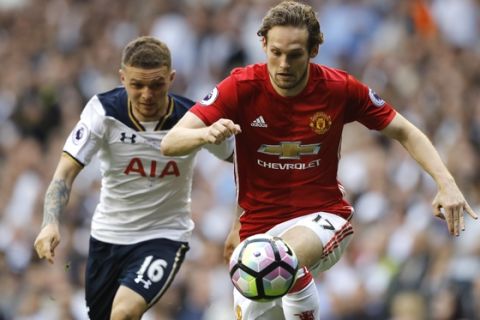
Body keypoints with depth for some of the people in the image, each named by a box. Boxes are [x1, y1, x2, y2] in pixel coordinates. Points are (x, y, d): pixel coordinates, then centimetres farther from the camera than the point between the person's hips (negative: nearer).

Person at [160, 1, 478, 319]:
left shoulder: (339, 88, -8)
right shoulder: (242, 87, -11)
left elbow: (405, 132, 5)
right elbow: (170, 143, -16)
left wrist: (447, 184, -10)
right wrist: (206, 133, -39)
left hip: (323, 217, -3)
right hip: (259, 227, 3)